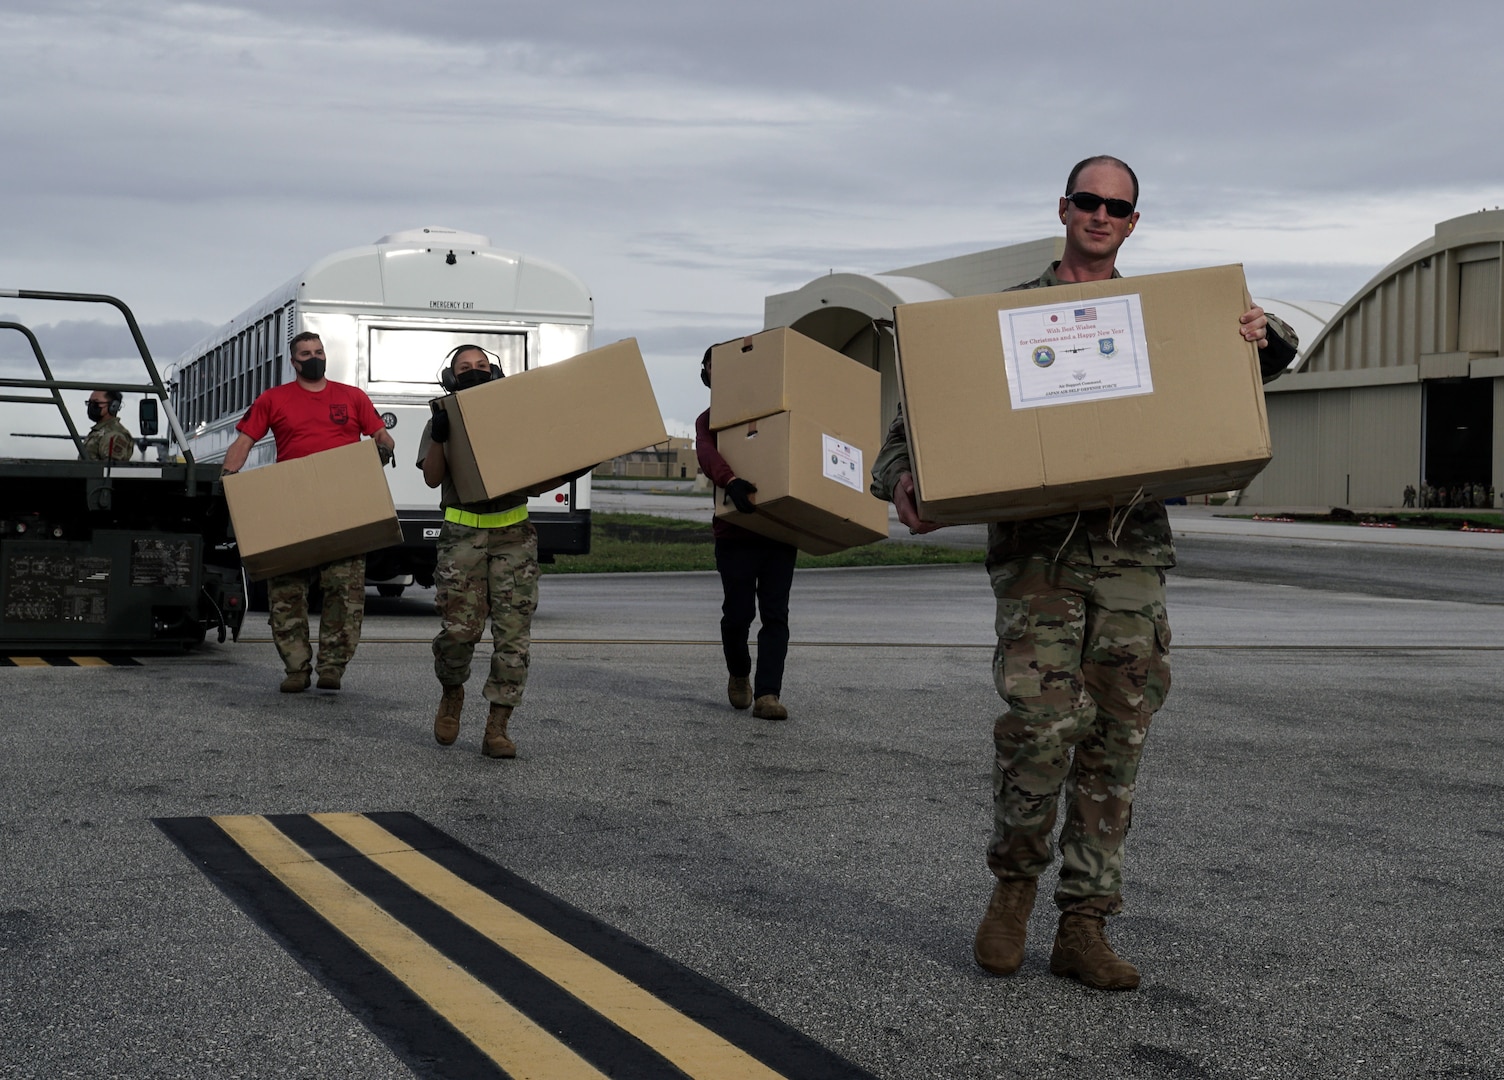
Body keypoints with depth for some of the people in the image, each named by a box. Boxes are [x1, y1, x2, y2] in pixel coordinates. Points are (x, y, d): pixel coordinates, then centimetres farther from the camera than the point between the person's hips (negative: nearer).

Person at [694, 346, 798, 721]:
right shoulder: (709, 420, 7)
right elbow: (707, 455, -15)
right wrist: (731, 482, -36)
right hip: (736, 532, -1)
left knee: (775, 614, -6)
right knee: (738, 612, -2)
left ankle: (767, 694, -9)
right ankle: (739, 676, 26)